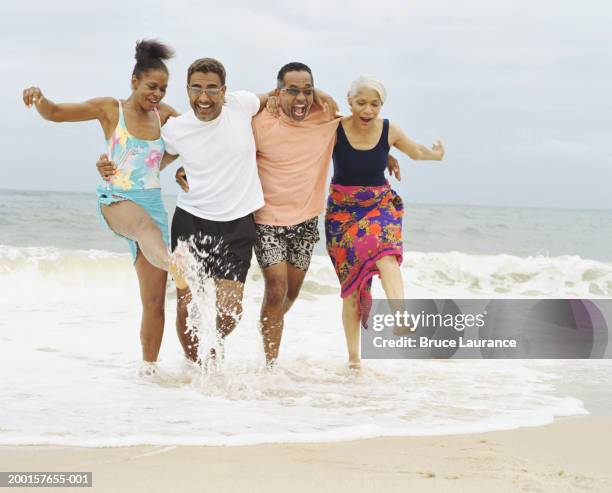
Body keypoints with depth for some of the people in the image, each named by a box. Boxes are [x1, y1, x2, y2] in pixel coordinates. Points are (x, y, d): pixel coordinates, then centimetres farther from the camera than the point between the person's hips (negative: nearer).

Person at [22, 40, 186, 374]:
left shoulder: (164, 115, 12)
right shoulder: (110, 109, 1)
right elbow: (54, 113, -3)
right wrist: (38, 98, -24)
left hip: (153, 204, 5)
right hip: (116, 201, -5)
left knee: (154, 301, -2)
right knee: (145, 223, -43)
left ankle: (148, 366, 12)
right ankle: (173, 266, -75)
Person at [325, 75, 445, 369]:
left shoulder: (389, 131, -3)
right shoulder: (335, 130, -11)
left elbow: (416, 152, 17)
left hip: (380, 205, 1)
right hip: (342, 209, -1)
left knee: (385, 251, -32)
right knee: (351, 281, 1)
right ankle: (353, 357, 13)